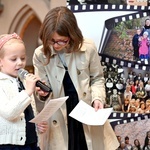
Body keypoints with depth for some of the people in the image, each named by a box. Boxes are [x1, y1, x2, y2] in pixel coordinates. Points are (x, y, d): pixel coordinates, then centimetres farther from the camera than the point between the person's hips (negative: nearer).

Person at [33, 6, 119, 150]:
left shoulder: (88, 48, -11)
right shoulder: (40, 54, -8)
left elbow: (97, 78, 5)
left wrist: (97, 98, -12)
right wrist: (42, 93, -22)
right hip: (59, 119, 0)